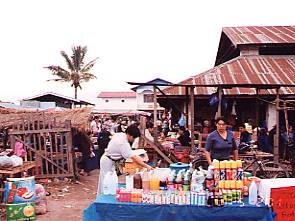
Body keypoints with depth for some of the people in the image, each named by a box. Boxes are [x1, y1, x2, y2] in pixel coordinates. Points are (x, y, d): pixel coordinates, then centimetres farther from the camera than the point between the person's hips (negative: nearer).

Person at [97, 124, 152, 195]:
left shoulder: (118, 134, -4)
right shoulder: (123, 144, -31)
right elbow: (133, 157, -35)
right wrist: (146, 166, -37)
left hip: (105, 159, 10)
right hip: (108, 162, -10)